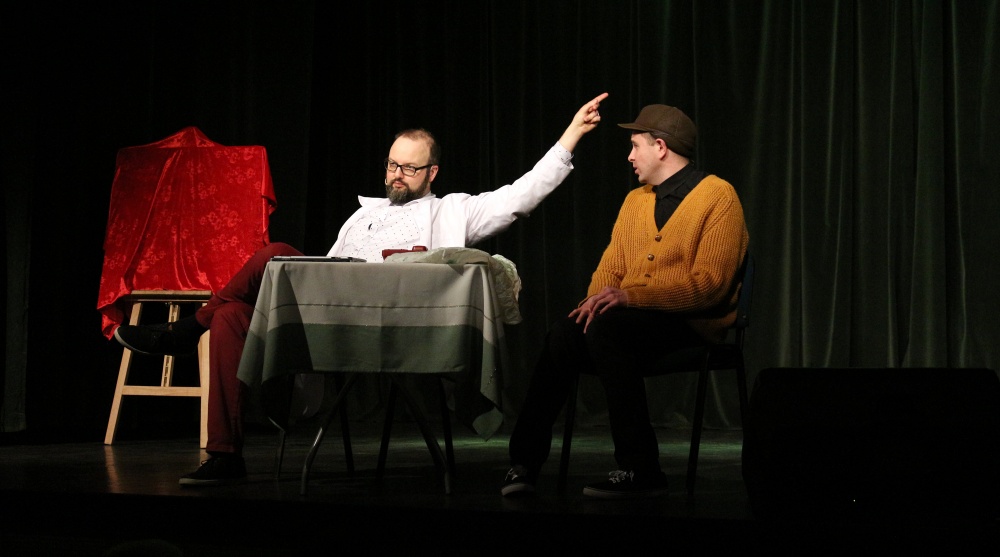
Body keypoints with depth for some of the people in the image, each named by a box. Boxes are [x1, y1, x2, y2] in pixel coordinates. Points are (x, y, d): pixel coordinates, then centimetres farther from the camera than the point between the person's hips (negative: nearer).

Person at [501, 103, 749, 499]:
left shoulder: (718, 197, -5)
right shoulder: (634, 200, 20)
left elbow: (708, 282, -15)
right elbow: (611, 266, 16)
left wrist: (630, 295, -23)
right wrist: (597, 299, -8)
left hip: (693, 321, -6)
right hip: (629, 316, 6)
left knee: (605, 329, -33)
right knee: (565, 334, -23)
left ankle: (640, 471, -29)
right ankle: (524, 463, -19)